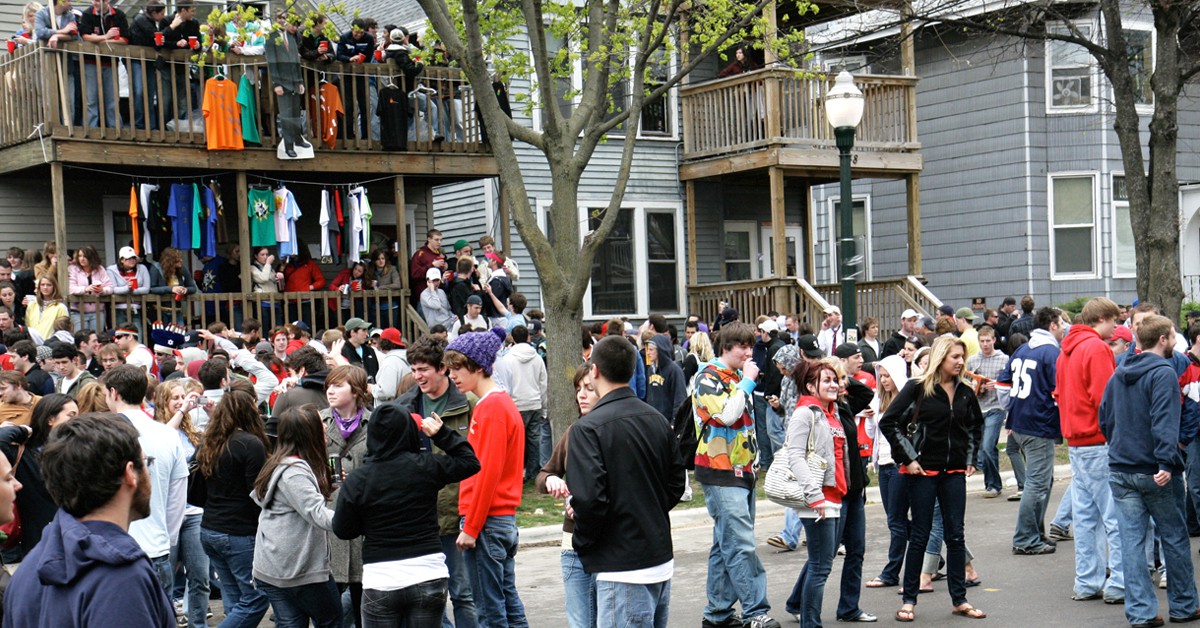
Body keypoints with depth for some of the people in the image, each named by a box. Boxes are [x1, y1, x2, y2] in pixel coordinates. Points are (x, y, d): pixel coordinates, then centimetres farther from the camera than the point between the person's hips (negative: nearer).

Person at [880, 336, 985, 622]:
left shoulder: (965, 393, 7)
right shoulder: (918, 388, -8)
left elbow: (976, 426, 25)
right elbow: (888, 422, -10)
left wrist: (971, 458, 15)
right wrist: (907, 458, -11)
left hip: (954, 472, 4)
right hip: (923, 471, -4)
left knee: (955, 534, 6)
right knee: (920, 535, 1)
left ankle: (959, 599, 14)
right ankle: (909, 600, 9)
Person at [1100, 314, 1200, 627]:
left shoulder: (1118, 374, 11)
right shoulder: (1163, 372, -11)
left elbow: (1104, 418, 16)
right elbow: (1164, 421, -22)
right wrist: (1166, 463, -28)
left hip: (1120, 470, 6)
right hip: (1155, 472, -6)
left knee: (1131, 540, 4)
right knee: (1174, 537, 9)